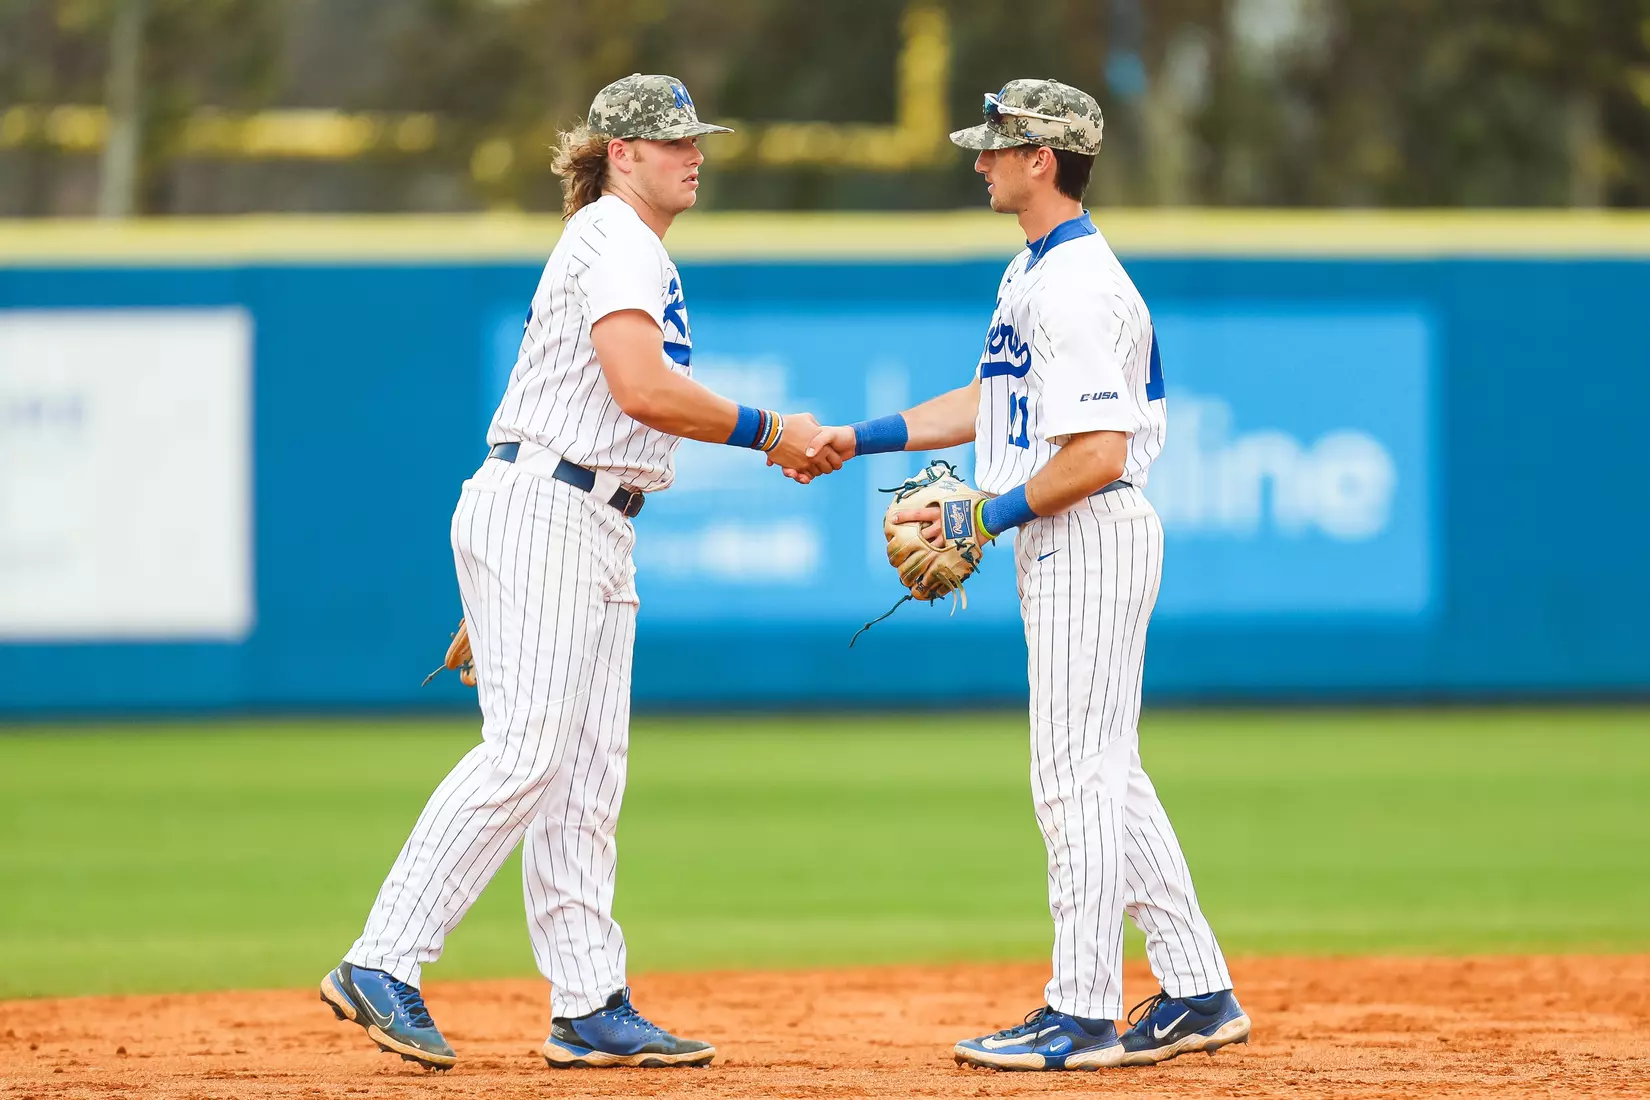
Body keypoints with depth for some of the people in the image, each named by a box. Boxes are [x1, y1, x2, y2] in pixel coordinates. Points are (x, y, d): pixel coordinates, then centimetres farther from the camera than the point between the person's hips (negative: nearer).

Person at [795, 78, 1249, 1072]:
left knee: (1078, 776, -7)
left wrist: (994, 515, -17)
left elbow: (1099, 453, -24)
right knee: (1107, 776, 13)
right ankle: (1197, 994, 16)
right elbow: (989, 401, 23)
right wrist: (862, 439, 18)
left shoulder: (1077, 286, -19)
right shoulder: (1033, 273, 14)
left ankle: (1085, 1016, -3)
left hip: (1091, 537, -11)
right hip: (1061, 545, 11)